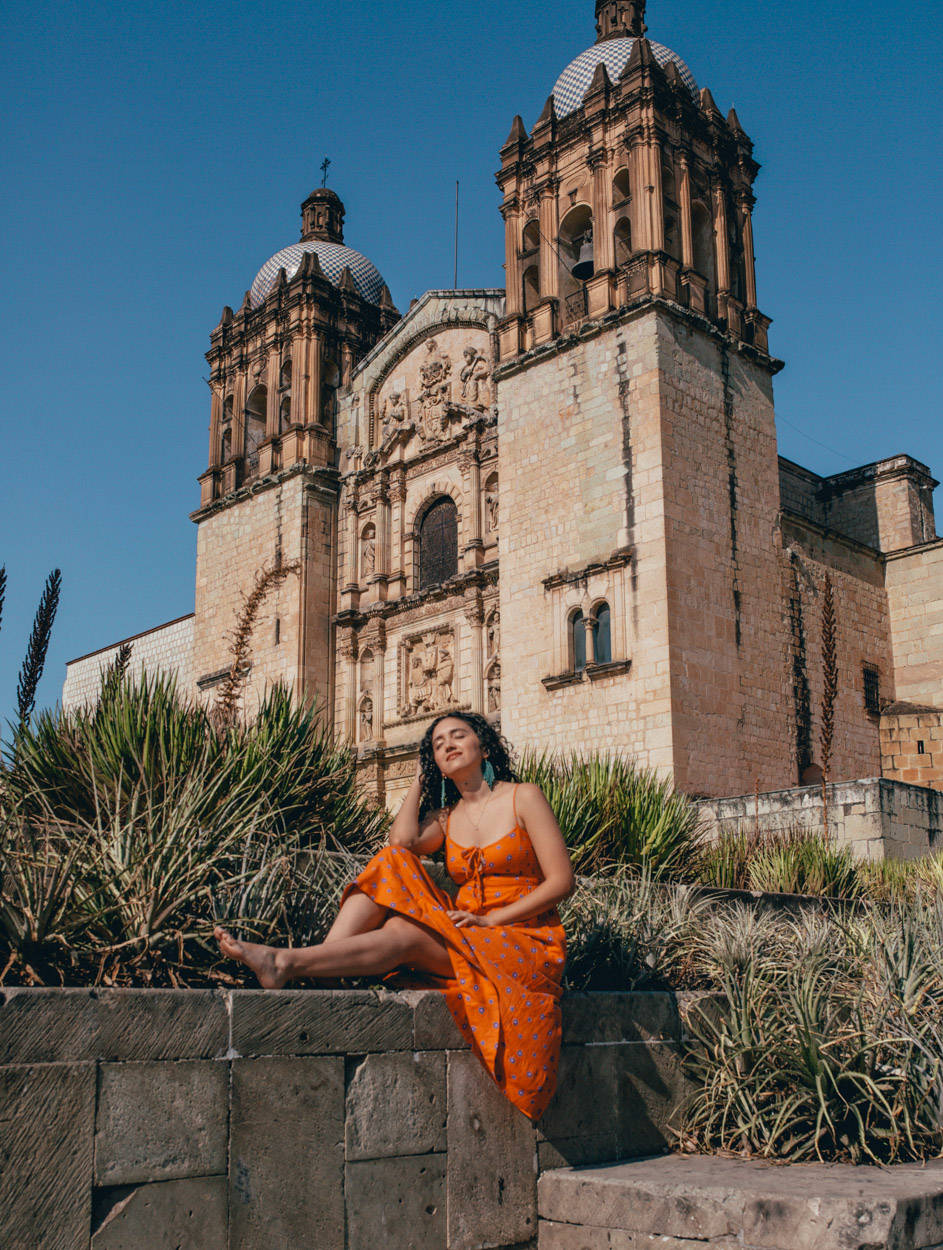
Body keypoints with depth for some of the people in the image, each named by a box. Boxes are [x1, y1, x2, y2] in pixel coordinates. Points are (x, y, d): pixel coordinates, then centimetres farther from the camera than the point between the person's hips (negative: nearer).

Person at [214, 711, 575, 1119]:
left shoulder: (523, 798, 3)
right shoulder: (445, 816, 18)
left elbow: (561, 880, -5)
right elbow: (402, 843, -5)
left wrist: (490, 920, -13)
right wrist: (418, 781, 8)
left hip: (525, 944, -5)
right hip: (466, 937, 5)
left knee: (404, 933, -29)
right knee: (393, 860, -16)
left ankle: (287, 962, -38)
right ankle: (320, 957, -31)